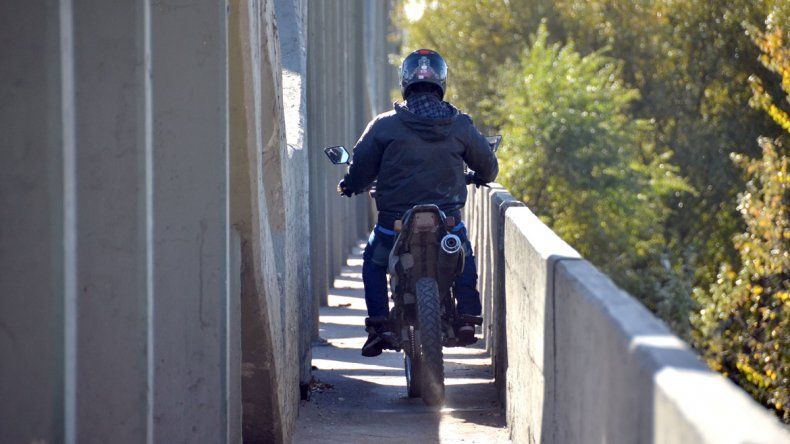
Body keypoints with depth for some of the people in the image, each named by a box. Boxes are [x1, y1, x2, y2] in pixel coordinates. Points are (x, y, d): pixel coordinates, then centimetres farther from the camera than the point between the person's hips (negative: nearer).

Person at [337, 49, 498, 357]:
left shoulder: (384, 125, -6)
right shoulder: (460, 125, -1)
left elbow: (361, 170, 0)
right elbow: (488, 166, 9)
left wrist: (349, 186, 23)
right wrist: (479, 178, 33)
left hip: (395, 221, -1)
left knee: (373, 262, 25)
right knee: (464, 259, 31)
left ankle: (381, 325, 11)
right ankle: (467, 317, 20)